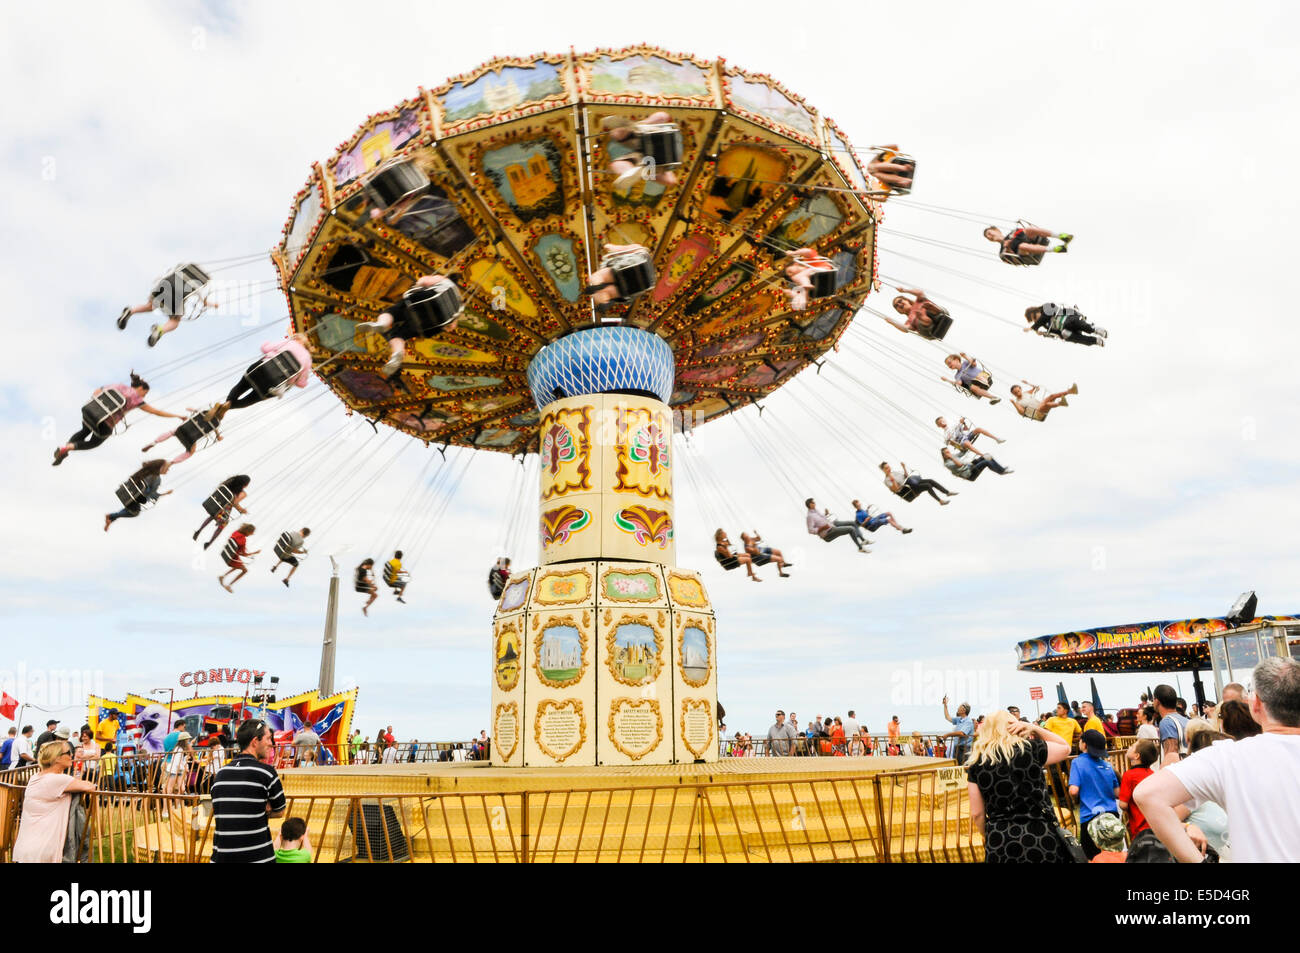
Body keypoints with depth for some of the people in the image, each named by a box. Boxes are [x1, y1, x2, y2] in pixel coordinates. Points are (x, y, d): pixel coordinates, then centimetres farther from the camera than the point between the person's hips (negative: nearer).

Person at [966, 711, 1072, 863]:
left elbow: (977, 814, 1)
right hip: (1041, 839, -1)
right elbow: (1065, 749, 13)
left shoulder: (976, 763, -1)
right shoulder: (1030, 748, -6)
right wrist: (1034, 728, 6)